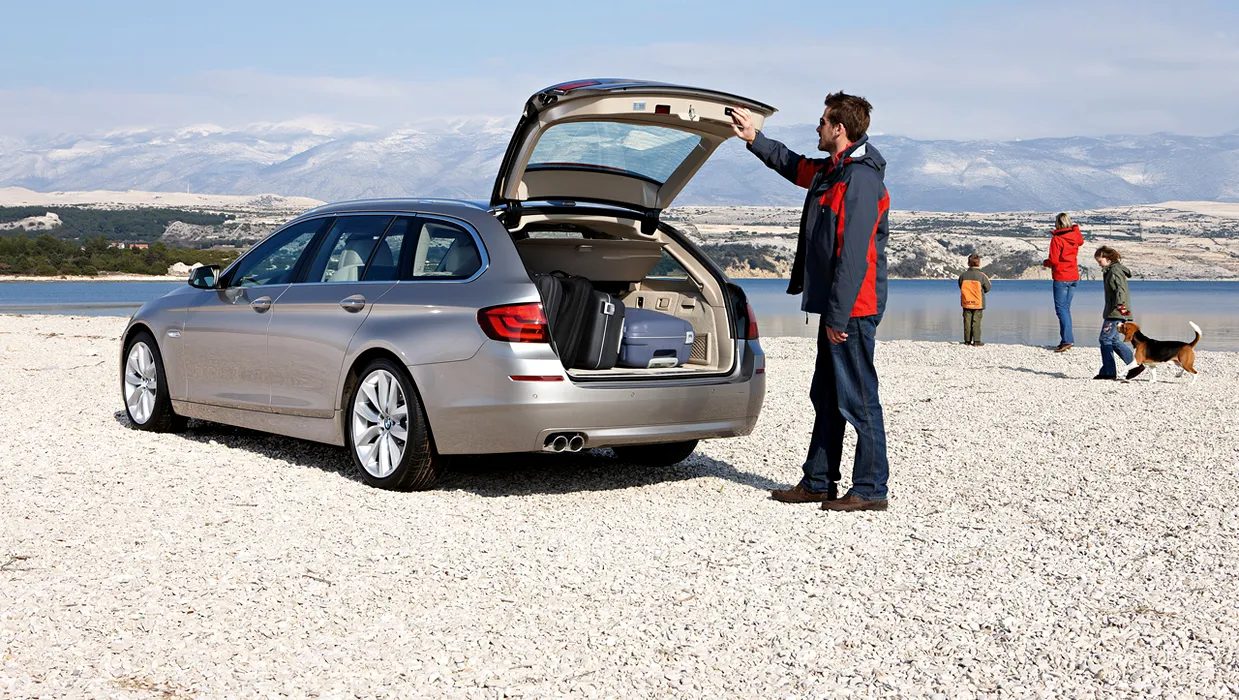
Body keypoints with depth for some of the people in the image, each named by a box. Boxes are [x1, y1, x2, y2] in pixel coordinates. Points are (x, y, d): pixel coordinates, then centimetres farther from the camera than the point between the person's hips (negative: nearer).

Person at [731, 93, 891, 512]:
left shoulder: (861, 179, -18)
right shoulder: (831, 171, 13)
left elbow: (853, 254, -23)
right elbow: (794, 166, 37)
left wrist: (838, 316, -23)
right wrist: (754, 139, 35)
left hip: (852, 308, -11)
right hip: (837, 307, 11)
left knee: (857, 399, -4)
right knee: (826, 397, 14)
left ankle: (871, 490, 3)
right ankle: (817, 483, 22)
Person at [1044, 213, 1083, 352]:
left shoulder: (1056, 239, -14)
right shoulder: (1075, 236, 6)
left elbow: (1053, 260, -17)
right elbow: (1081, 241, 31)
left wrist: (1045, 263, 3)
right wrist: (1075, 228, 32)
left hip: (1061, 278, -7)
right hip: (1074, 277, 7)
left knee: (1061, 308, -7)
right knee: (1066, 308, 12)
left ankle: (1067, 340, -17)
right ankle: (1066, 340, 12)